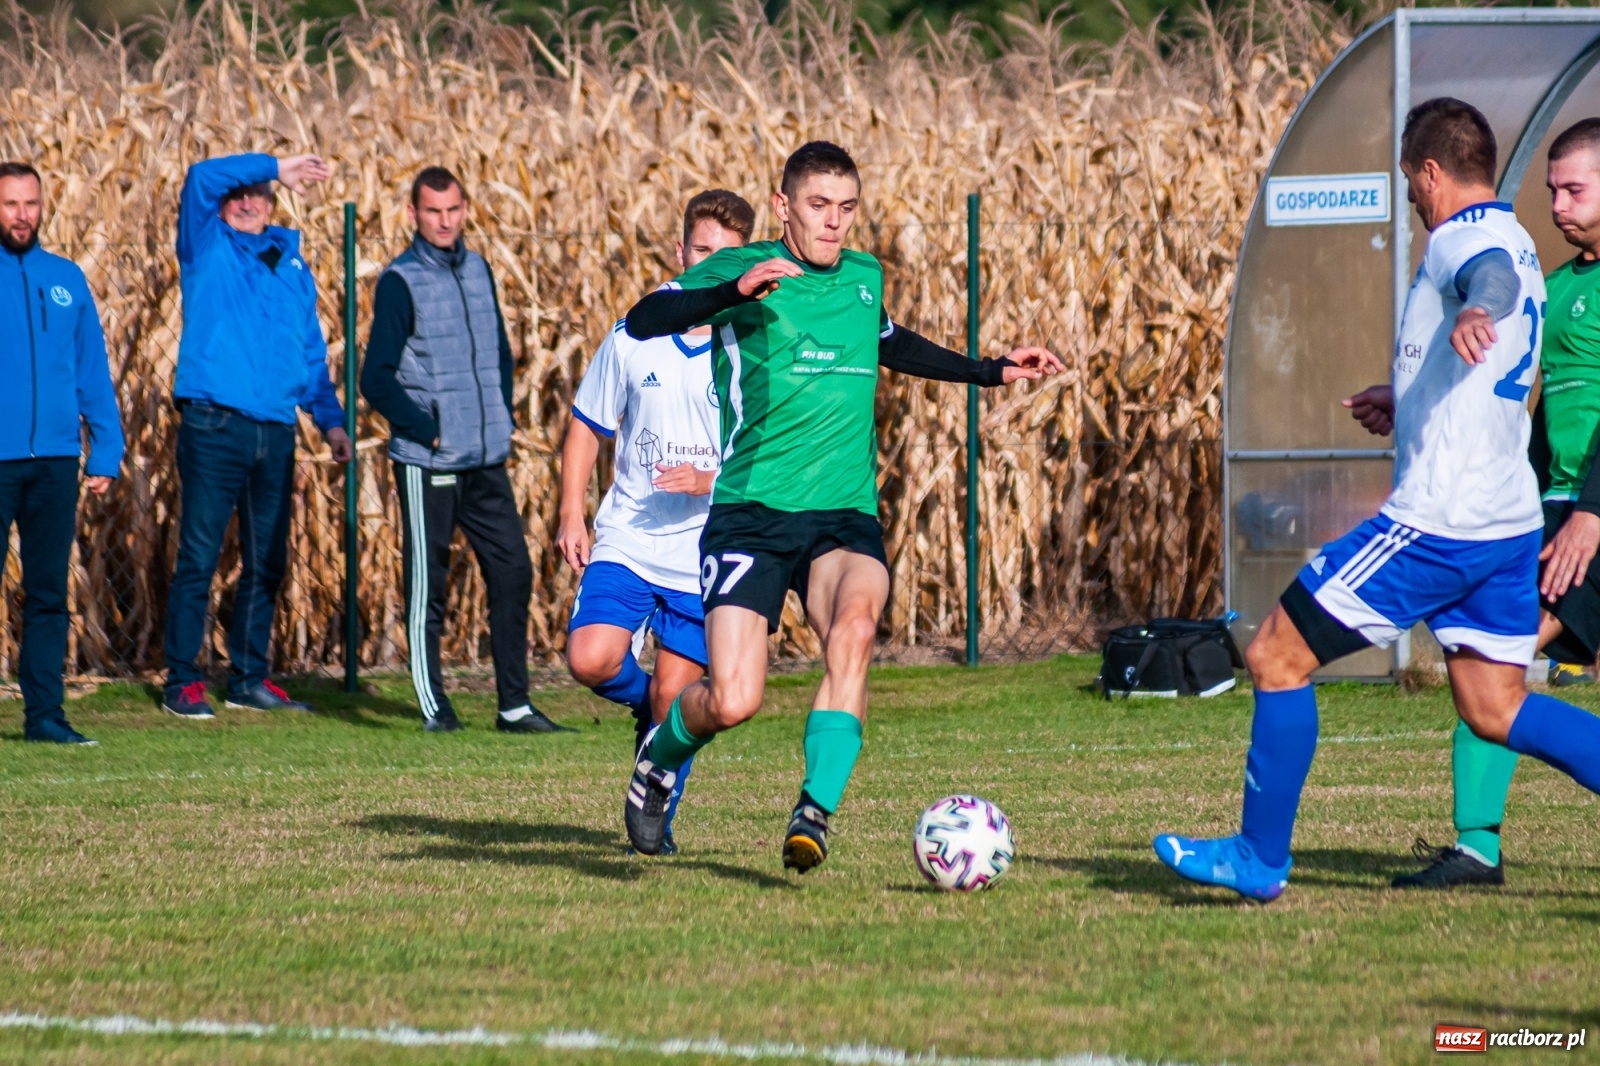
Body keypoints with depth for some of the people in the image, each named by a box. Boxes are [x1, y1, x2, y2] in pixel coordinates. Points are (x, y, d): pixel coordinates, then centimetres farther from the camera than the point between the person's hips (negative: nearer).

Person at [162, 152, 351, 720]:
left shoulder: (292, 264, 17)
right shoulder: (207, 247, 5)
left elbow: (312, 350, 22)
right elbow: (201, 179, -11)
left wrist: (329, 419, 15)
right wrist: (275, 165, -9)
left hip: (275, 432, 5)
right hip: (214, 427, -5)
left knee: (267, 563, 8)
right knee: (198, 560, -5)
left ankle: (250, 678, 17)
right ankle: (183, 681, -1)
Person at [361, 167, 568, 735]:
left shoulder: (477, 270, 12)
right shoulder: (400, 281, -7)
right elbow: (376, 378, -9)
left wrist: (503, 416, 12)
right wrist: (426, 431, -12)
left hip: (487, 459, 6)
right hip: (428, 462, -6)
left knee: (512, 571, 2)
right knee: (427, 585, 0)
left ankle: (514, 705, 6)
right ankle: (434, 706, 7)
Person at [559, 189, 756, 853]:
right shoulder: (634, 338, 1)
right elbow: (587, 427, 12)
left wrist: (710, 482, -20)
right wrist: (572, 516, 4)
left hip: (707, 554, -1)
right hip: (626, 542, 1)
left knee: (675, 693, -1)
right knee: (591, 660, -18)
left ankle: (656, 816, 22)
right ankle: (645, 700, 17)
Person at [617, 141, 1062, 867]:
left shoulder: (865, 279, 14)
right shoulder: (739, 270, -2)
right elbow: (642, 322, -19)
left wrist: (993, 371, 35)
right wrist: (736, 291, -33)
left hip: (844, 514, 3)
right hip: (751, 510, -3)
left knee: (855, 621, -31)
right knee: (732, 703, -14)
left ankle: (815, 812, -31)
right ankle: (660, 755, 22)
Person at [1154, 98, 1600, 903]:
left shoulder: (1463, 241, -12)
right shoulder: (1512, 243, 18)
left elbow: (1493, 275, -40)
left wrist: (1475, 309, -61)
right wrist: (1407, 401, 38)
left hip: (1437, 520, -10)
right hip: (1509, 524, 10)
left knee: (1276, 656, -1)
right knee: (1494, 710, 13)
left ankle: (1260, 859, 4)